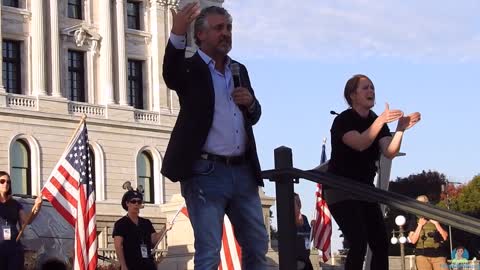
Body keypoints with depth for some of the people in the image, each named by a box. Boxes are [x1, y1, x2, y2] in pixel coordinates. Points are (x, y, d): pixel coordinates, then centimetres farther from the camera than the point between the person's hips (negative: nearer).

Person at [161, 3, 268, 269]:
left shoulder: (239, 70, 16)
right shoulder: (190, 69, -3)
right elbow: (171, 74, -27)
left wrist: (250, 102, -3)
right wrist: (177, 33, -45)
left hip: (243, 171, 6)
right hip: (206, 172, -6)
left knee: (257, 246, 12)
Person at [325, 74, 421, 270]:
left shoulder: (378, 122, 8)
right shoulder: (343, 120, -11)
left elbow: (389, 152, -9)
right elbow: (360, 144, -31)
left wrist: (400, 129, -26)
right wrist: (380, 121, -42)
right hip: (340, 189, -7)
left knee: (381, 243, -3)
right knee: (359, 243, -22)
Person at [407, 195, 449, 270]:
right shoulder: (415, 221, 10)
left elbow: (445, 237, 6)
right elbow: (413, 240, 0)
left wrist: (436, 223, -4)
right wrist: (420, 225, -5)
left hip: (439, 255, 1)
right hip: (422, 255, -1)